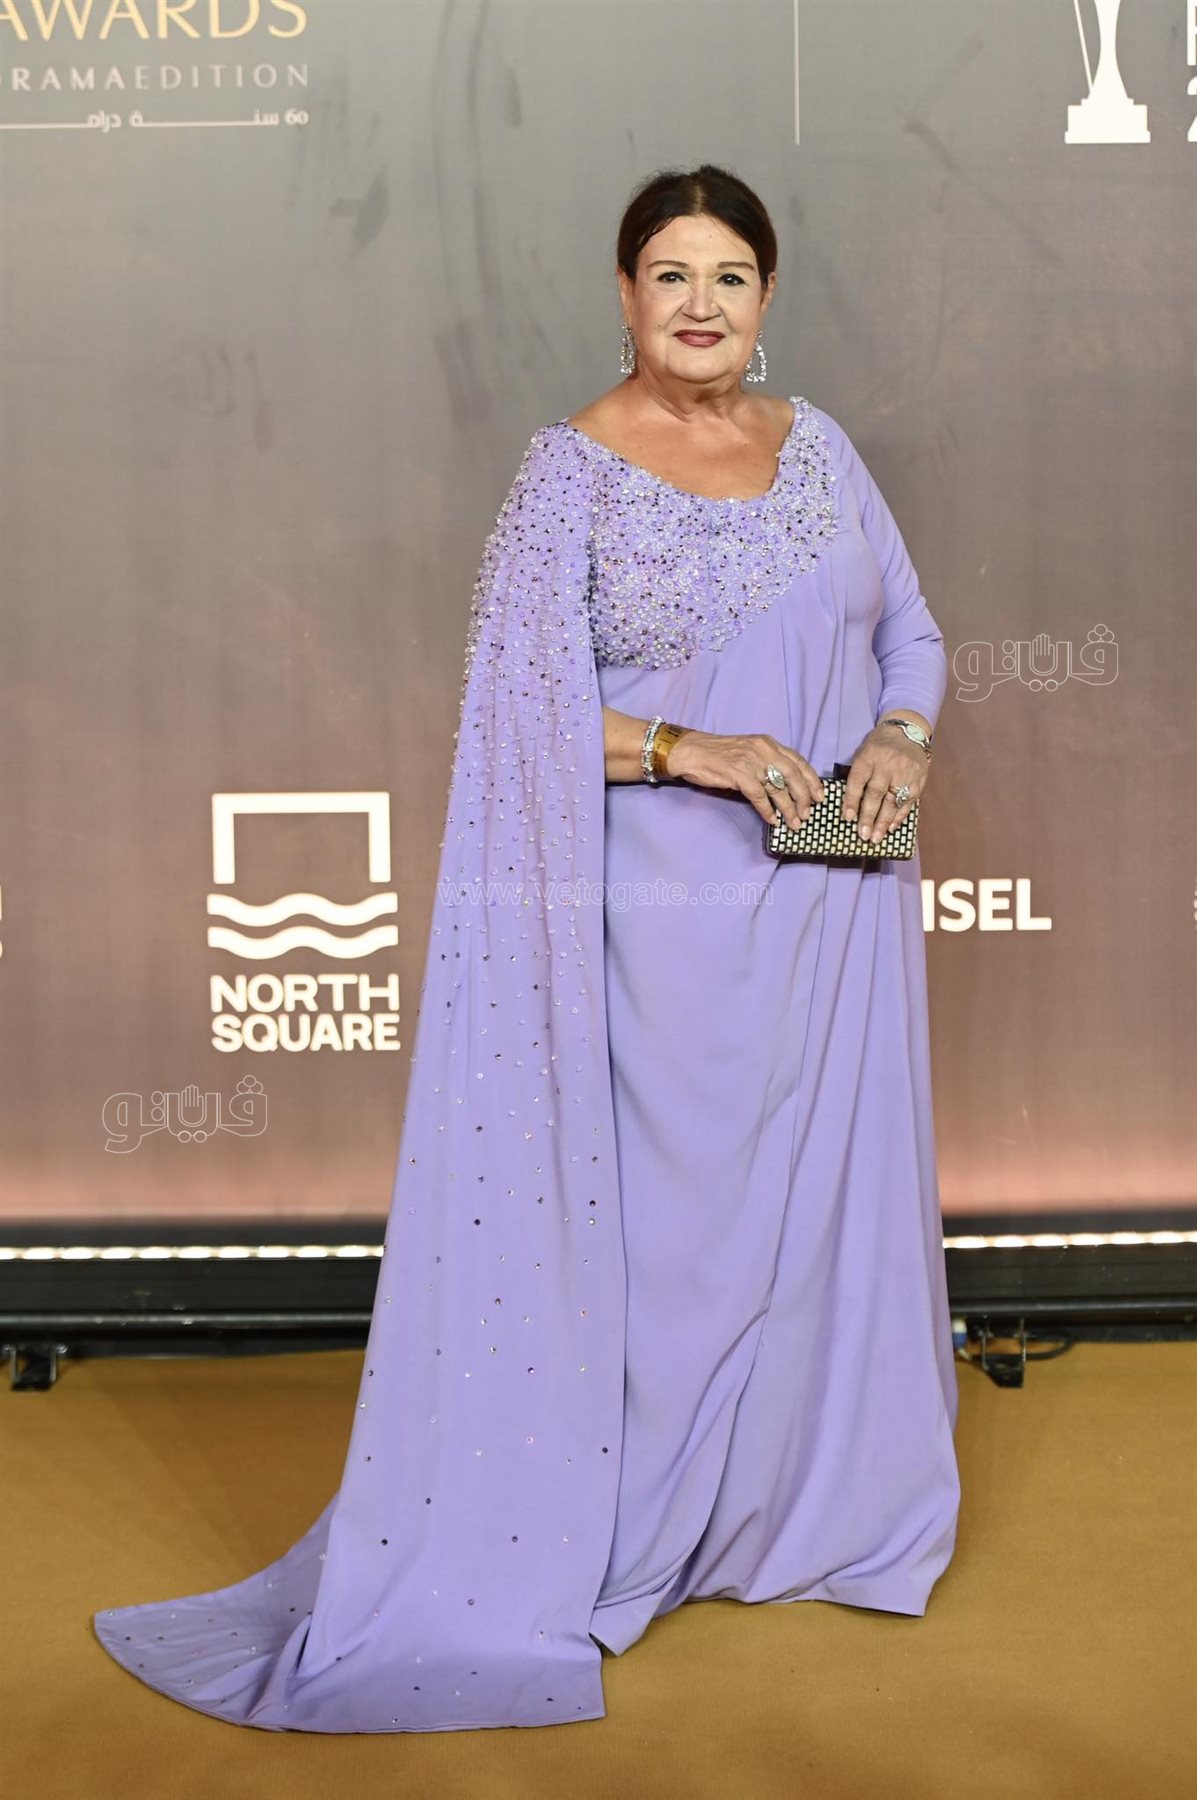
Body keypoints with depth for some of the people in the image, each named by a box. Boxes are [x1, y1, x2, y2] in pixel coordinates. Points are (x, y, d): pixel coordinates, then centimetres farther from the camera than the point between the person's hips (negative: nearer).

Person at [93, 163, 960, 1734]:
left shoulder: (818, 445, 11)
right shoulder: (572, 468, -5)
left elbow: (909, 628, 15)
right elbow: (527, 710, -11)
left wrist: (902, 737, -5)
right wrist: (693, 750, -22)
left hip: (838, 910, 5)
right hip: (673, 916, -5)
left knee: (827, 1197, 12)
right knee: (664, 1212, 2)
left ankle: (825, 1494, 30)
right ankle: (655, 1516, 19)